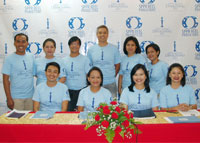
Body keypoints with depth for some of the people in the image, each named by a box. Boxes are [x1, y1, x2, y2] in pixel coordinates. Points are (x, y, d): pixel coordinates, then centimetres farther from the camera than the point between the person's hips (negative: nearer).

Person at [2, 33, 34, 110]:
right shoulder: (9, 58, -5)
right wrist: (9, 98, -10)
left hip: (31, 96, 4)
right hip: (16, 98, -3)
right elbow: (6, 79, -5)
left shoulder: (31, 57, 6)